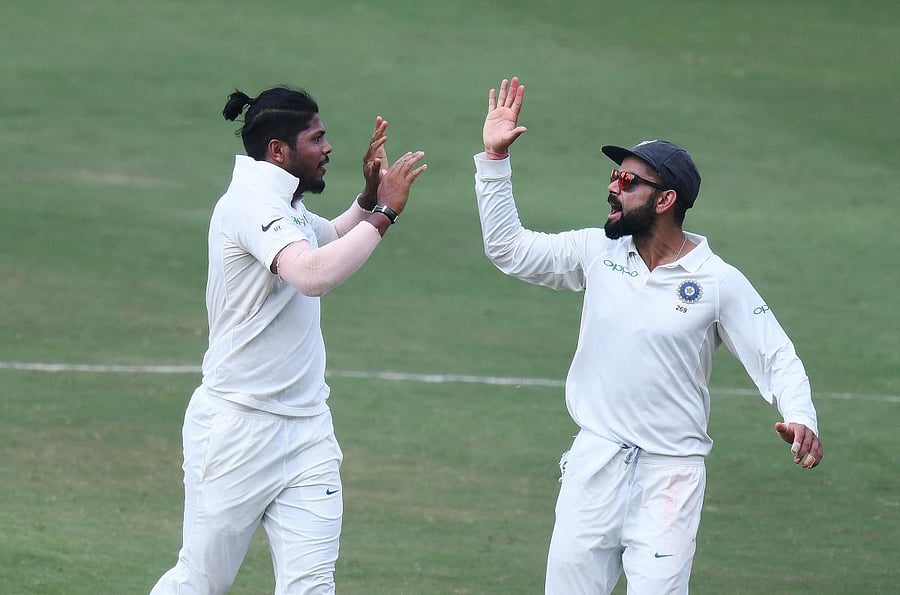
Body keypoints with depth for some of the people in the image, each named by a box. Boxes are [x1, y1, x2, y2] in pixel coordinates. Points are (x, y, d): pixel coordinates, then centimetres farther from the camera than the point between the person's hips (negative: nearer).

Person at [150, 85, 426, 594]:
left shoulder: (286, 206, 14)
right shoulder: (251, 202, -15)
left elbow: (331, 238, 39)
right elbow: (314, 274, -32)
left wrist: (368, 197, 19)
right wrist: (384, 212, -23)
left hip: (306, 428, 8)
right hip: (238, 431, -8)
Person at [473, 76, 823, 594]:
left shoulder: (720, 283, -7)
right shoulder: (597, 254, 4)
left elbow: (776, 357, -6)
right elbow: (508, 249, 4)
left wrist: (801, 418, -25)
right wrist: (495, 158, -3)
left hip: (671, 473, -4)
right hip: (595, 460, 4)